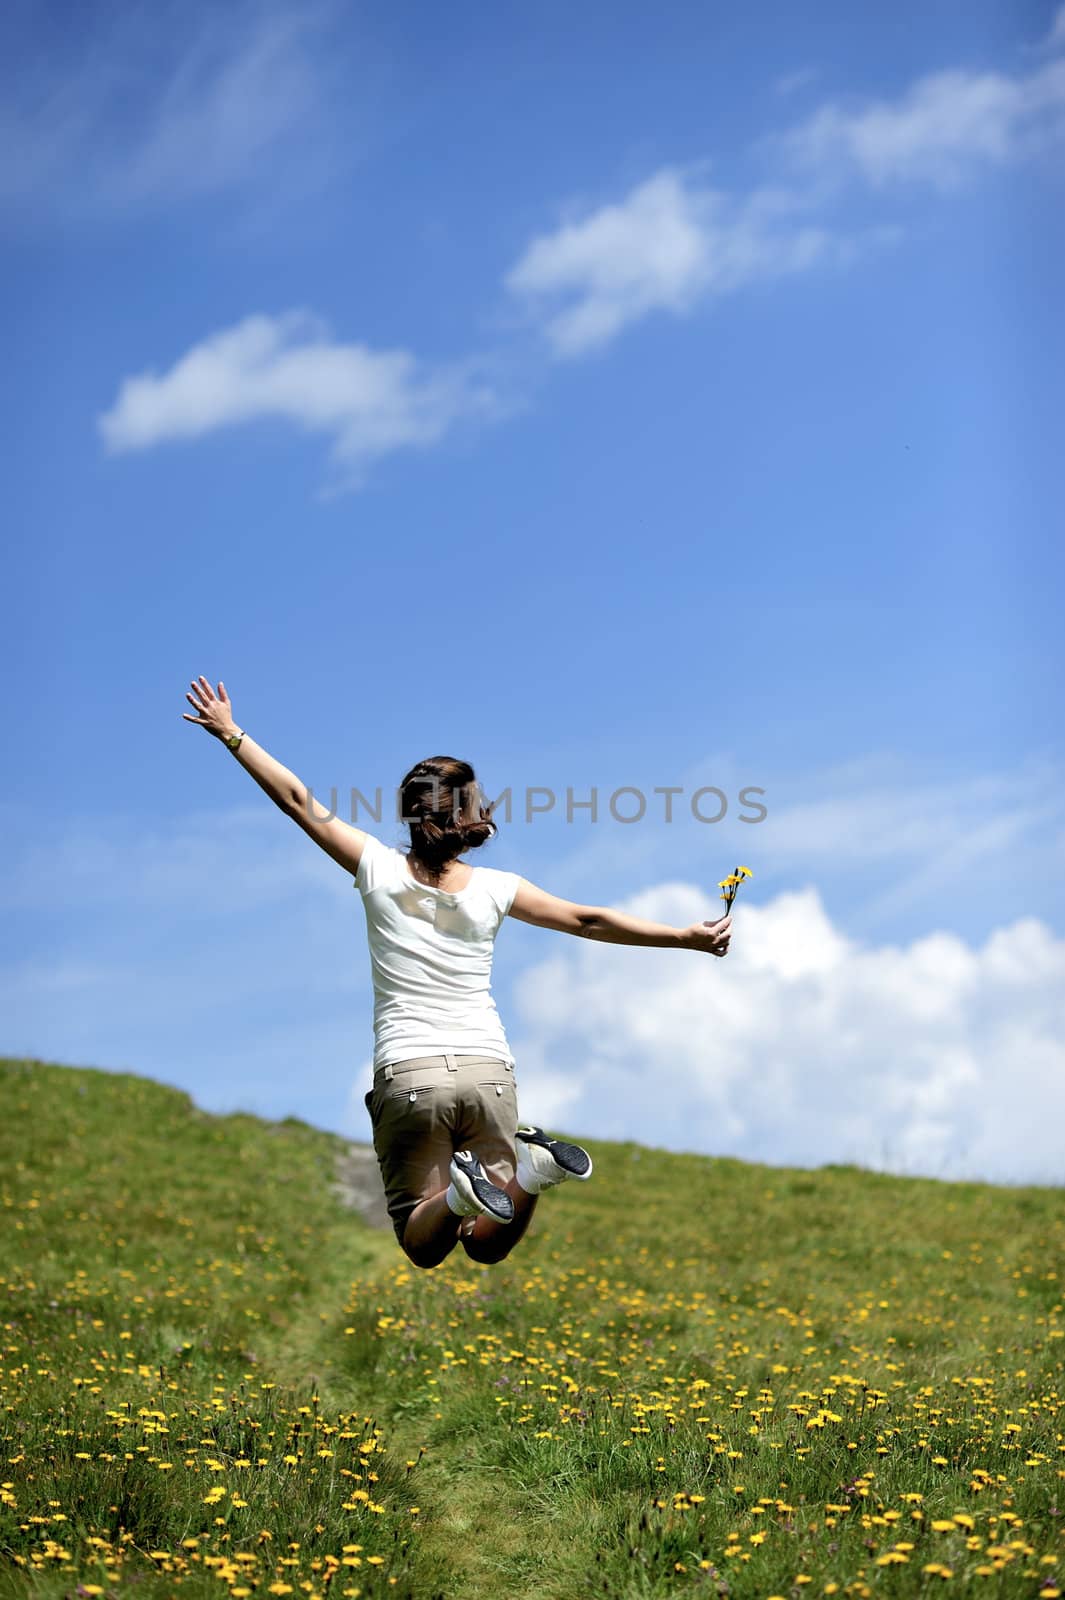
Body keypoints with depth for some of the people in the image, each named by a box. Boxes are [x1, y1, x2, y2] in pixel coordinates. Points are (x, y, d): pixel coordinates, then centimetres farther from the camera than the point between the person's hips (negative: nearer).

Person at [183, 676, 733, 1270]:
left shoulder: (380, 869, -3)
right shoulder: (495, 889, 0)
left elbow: (297, 798, 3)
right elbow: (589, 920, 5)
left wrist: (230, 733, 13)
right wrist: (690, 937, 14)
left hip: (409, 1075, -1)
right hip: (489, 1071, 1)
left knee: (424, 1249, 6)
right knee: (487, 1247, 8)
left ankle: (460, 1191, -27)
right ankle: (530, 1165, -22)